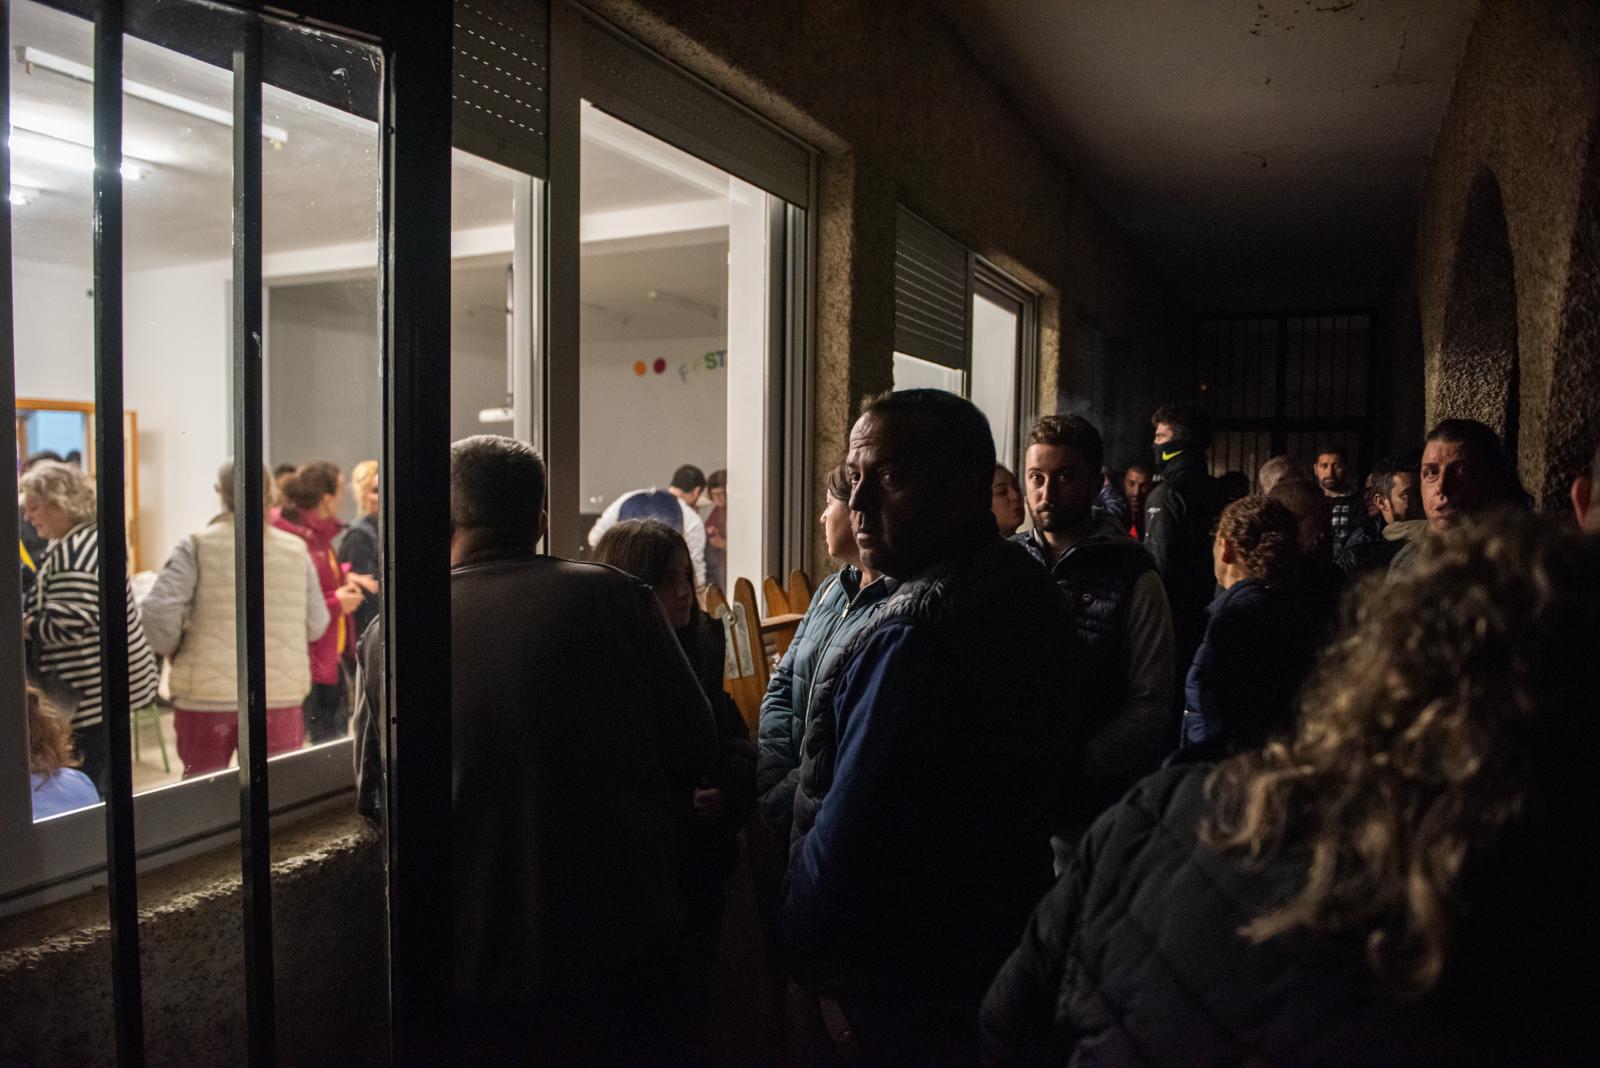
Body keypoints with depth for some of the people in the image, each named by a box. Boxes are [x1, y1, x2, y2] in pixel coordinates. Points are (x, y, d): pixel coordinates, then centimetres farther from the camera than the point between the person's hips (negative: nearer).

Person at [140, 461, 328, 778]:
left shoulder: (197, 547, -5)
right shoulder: (296, 550, 1)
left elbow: (158, 612, -13)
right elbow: (316, 625, 3)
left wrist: (171, 649, 6)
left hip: (206, 695, -1)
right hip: (280, 697, 1)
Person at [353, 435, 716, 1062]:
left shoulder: (390, 635, -9)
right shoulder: (616, 598, -12)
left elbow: (372, 796, 3)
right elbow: (695, 750, -5)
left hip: (474, 963, 1)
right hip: (622, 947, 0)